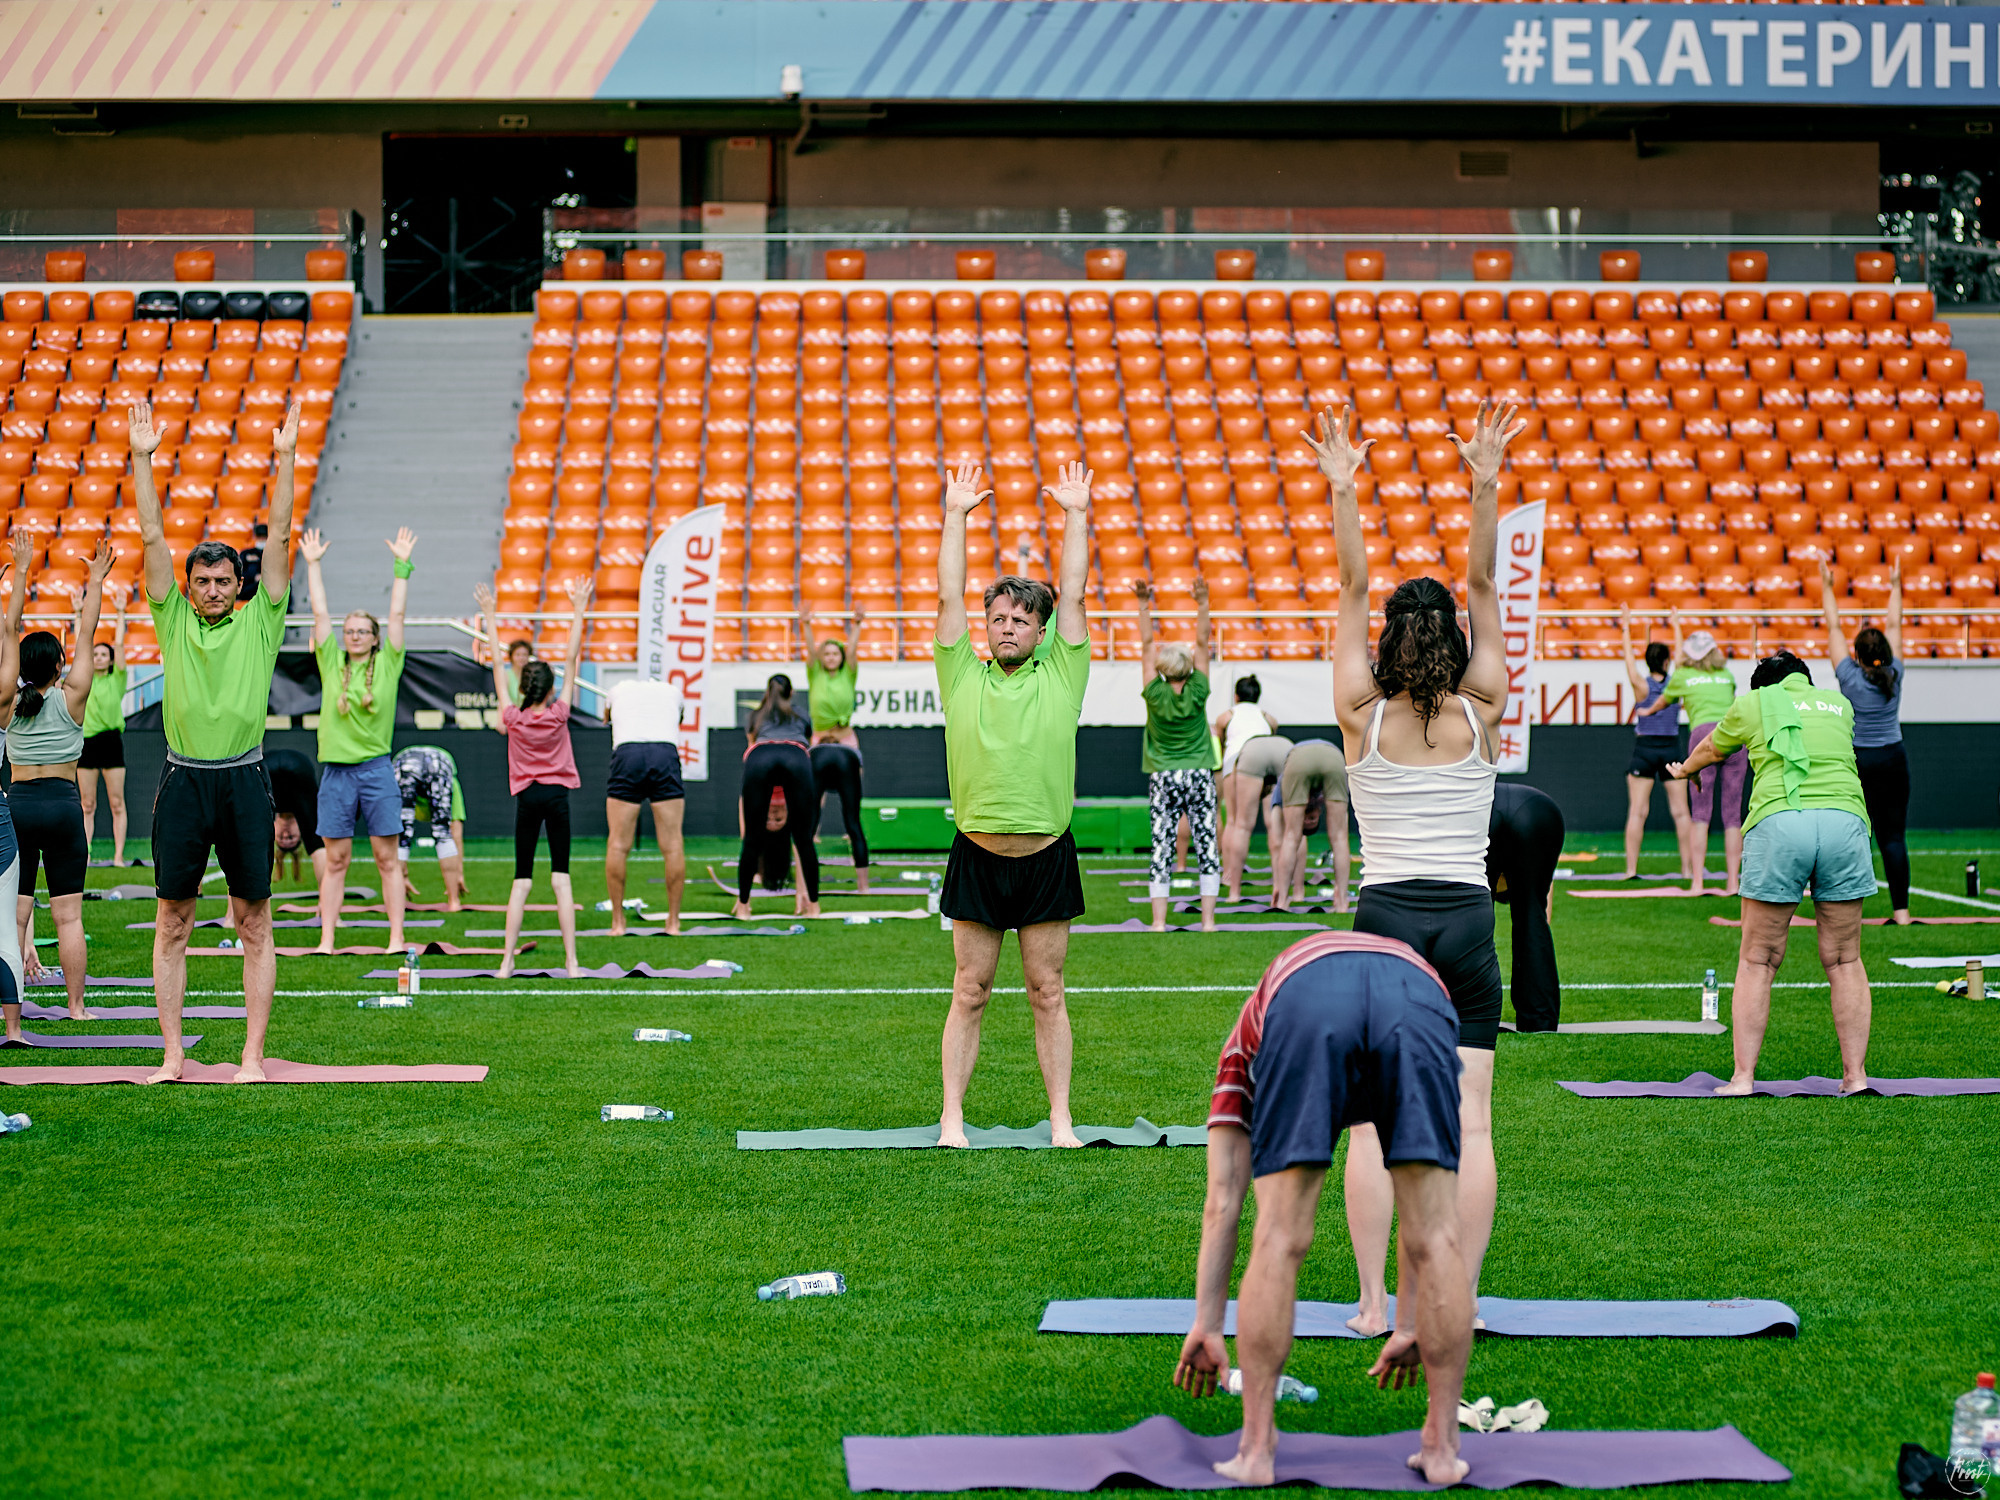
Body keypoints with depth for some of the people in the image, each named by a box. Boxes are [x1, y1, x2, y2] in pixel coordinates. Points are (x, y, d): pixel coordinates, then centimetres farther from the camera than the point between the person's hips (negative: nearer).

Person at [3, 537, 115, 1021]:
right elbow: (86, 634, 1)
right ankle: (76, 1005, 1)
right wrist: (95, 582, 7)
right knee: (68, 913, 0)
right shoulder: (71, 699, -4)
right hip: (63, 804, -1)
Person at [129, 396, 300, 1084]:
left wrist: (286, 458, -7)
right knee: (173, 924, 3)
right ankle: (173, 1055, 9)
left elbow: (278, 537, -1)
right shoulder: (174, 620, 7)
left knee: (254, 927, 2)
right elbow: (152, 536, 3)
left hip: (244, 781, -1)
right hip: (183, 781, 1)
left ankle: (253, 1054, 7)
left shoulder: (259, 620, 5)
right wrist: (142, 458, -2)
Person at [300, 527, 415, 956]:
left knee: (388, 858, 1)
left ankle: (396, 939, 1)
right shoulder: (331, 664, 6)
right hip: (336, 771, 1)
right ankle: (327, 940, 6)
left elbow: (397, 614, 3)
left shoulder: (387, 665, 4)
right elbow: (320, 612, 7)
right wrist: (313, 564, 8)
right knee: (335, 859, 4)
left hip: (376, 769, -1)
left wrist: (403, 565, 2)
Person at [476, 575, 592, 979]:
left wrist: (490, 616, 4)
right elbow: (572, 659, -4)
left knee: (521, 881, 3)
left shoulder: (513, 718, -5)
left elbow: (498, 665, -1)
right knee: (561, 879, -1)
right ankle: (572, 962, -6)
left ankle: (507, 962, -4)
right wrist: (578, 610, -1)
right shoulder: (559, 714, -6)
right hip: (557, 796, -1)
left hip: (527, 798, 1)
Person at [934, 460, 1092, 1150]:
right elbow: (949, 596, 3)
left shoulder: (1061, 675, 5)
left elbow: (1072, 594, 4)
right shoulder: (963, 676, 5)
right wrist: (956, 515, 3)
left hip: (1047, 855, 0)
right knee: (969, 993, 4)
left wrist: (1076, 514, 5)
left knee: (1047, 994, 6)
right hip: (977, 855, 0)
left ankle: (1061, 1119, 11)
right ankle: (951, 1118, 8)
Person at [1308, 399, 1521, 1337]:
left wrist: (1342, 491, -8)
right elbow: (1483, 586, 1)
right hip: (1468, 922, 1)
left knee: (1373, 1122, 0)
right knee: (1468, 1122, 1)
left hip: (1385, 919, -1)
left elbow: (1352, 590, -1)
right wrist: (1484, 486, -7)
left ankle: (1373, 1303, -3)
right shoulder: (1480, 717, 2)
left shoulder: (1364, 720, 0)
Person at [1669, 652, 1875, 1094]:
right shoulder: (1839, 704, 26)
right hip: (1844, 818, 2)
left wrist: (1685, 769, 61)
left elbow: (1711, 749, 38)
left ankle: (1743, 1076, 0)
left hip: (1777, 822, -2)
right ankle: (1855, 1074, 6)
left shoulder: (1752, 703, 19)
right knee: (1844, 960, 9)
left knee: (1757, 962, 4)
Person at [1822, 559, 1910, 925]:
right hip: (1893, 759, 2)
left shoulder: (1850, 675, -7)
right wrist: (1895, 588, 23)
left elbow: (1834, 628, 1)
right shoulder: (1894, 675, -1)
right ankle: (1900, 909, 0)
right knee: (1893, 836, 2)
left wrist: (1827, 587, 9)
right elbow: (1894, 626, 12)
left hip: (1856, 760, -2)